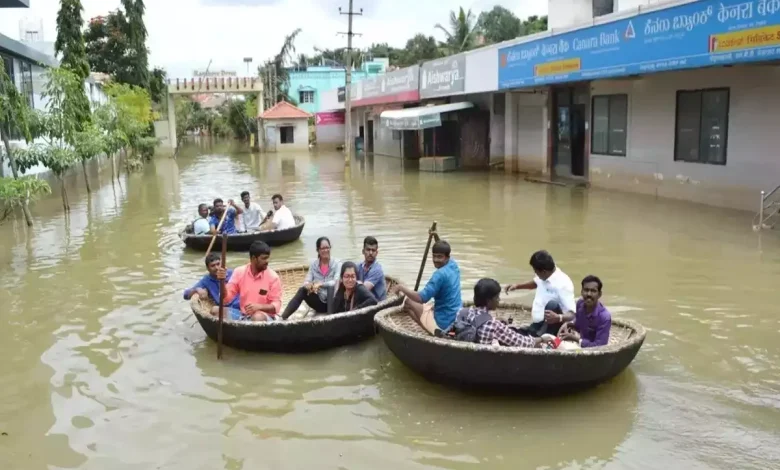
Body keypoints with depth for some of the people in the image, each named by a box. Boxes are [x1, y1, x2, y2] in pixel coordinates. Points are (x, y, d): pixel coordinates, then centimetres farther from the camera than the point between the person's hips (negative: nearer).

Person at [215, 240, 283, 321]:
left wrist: (259, 306, -27)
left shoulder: (273, 277, -10)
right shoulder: (239, 272, -2)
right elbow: (227, 298, -2)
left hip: (266, 317, -4)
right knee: (215, 310, -12)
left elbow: (276, 306, -9)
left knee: (258, 317, -37)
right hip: (243, 315, 4)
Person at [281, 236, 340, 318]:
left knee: (331, 287, -34)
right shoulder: (314, 264, 3)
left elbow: (336, 282, -21)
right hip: (319, 301, 3)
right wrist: (308, 285, -28)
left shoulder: (336, 264, -8)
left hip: (333, 302, -3)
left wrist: (320, 284, -35)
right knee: (302, 291, -23)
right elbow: (306, 281, -4)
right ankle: (283, 318, -30)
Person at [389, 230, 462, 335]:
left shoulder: (440, 274, -24)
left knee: (408, 302, 1)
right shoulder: (453, 265, 2)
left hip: (443, 322, -9)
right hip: (457, 318, 9)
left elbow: (421, 298, -29)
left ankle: (429, 331, 2)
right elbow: (443, 250, 27)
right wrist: (437, 238, 15)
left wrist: (401, 287, -21)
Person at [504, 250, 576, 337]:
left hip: (551, 327, -8)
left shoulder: (562, 284, -24)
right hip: (537, 326, 8)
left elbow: (571, 314, -30)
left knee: (552, 305, -35)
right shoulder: (544, 276, 1)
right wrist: (517, 286, 17)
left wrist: (558, 317, -51)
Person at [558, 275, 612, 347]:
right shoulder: (580, 304, -7)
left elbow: (600, 346, -25)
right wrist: (569, 325, -8)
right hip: (580, 345, 7)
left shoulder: (605, 316, -25)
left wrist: (576, 339, -23)